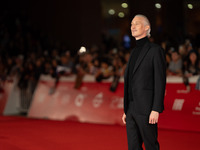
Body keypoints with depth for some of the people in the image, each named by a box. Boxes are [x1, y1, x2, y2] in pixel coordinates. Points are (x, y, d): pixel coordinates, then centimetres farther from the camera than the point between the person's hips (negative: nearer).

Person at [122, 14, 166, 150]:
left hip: (146, 109, -7)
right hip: (131, 109, 7)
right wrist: (126, 110, 17)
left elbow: (160, 81, -12)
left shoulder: (156, 50, -6)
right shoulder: (134, 52, 17)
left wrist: (156, 109, -18)